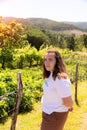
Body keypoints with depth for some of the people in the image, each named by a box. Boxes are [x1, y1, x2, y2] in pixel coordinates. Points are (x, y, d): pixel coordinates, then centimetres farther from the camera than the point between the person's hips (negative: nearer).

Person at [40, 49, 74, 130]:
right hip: (49, 112, 9)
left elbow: (68, 102, -27)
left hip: (55, 115, -9)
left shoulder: (60, 79, -31)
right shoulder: (51, 75, -1)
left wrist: (70, 106, -6)